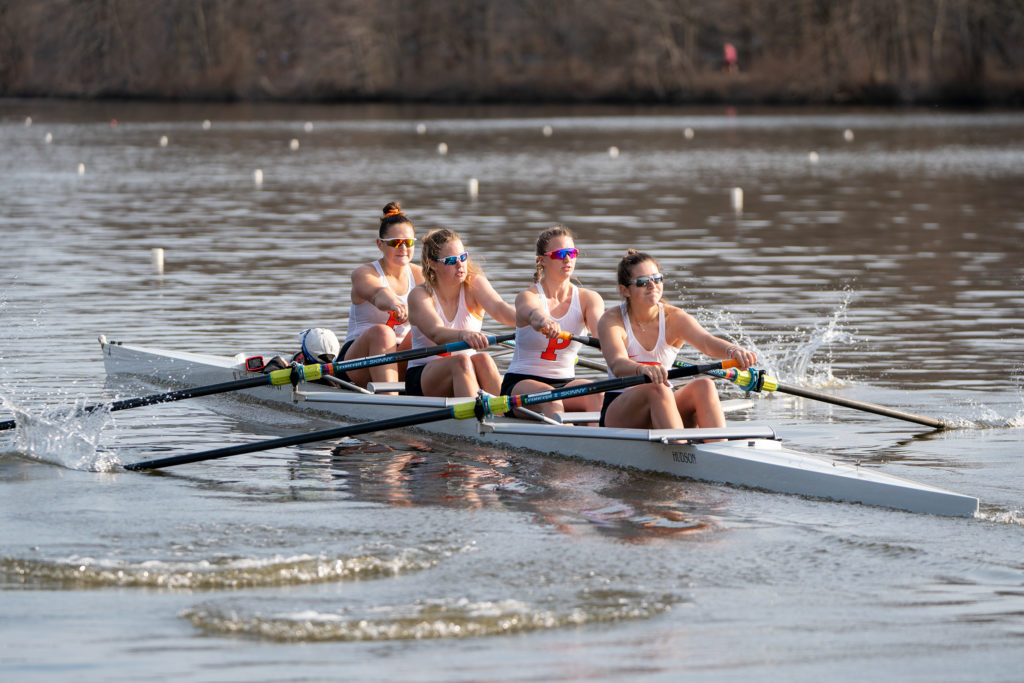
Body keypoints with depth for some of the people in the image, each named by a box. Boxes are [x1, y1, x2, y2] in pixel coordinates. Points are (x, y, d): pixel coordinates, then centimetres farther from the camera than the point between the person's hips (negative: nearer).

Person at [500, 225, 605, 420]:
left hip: (565, 383, 3)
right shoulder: (528, 296, -7)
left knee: (596, 391, -29)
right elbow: (533, 313, -33)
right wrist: (545, 322, -60)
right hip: (520, 383, -3)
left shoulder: (588, 299, 4)